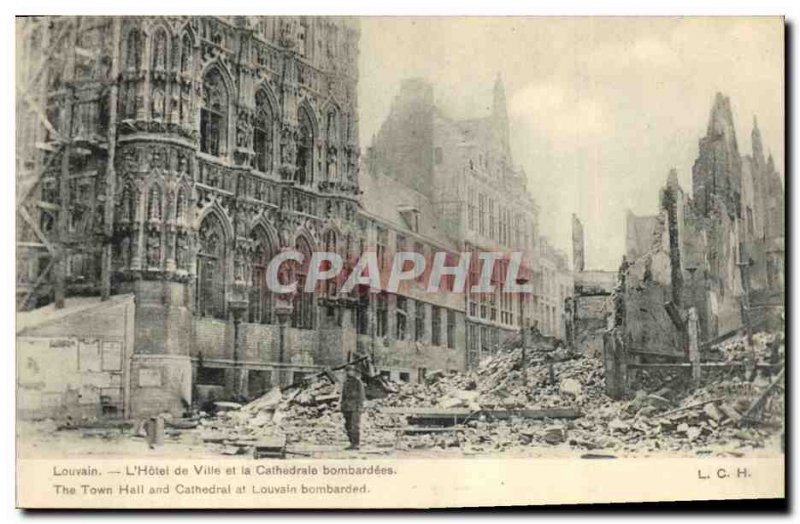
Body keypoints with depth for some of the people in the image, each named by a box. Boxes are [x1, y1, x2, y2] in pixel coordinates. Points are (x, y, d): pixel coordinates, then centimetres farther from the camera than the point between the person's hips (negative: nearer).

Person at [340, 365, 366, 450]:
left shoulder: (358, 382, -7)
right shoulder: (346, 382, 14)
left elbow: (361, 395, -10)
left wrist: (359, 406, -17)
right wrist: (342, 406, 13)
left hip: (355, 407, -7)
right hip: (347, 407, 7)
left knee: (355, 426, -9)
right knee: (348, 426, 7)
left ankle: (356, 444, -6)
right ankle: (352, 443, 14)